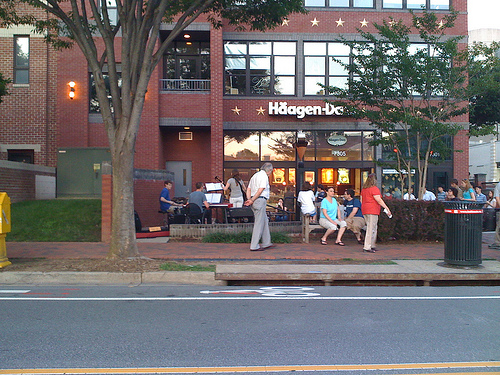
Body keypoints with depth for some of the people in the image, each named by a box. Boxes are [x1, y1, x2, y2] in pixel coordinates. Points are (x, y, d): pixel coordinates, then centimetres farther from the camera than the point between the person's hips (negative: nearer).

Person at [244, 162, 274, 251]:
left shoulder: (255, 175, 20)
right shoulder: (264, 176, -8)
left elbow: (248, 189, 16)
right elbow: (260, 190, -16)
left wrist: (249, 199, 3)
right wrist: (252, 200, -12)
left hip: (254, 201, 9)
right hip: (260, 200, -9)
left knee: (265, 221, 17)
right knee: (259, 223, -5)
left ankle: (266, 243, 22)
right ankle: (254, 246, -4)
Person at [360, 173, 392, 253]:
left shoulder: (364, 189, 15)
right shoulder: (374, 189, -10)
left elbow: (361, 200, 19)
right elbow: (379, 200, -15)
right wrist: (387, 208, -12)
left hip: (365, 210, 9)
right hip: (372, 211, -8)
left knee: (373, 228, 17)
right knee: (371, 229, -7)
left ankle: (372, 246, 19)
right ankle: (367, 247, -9)